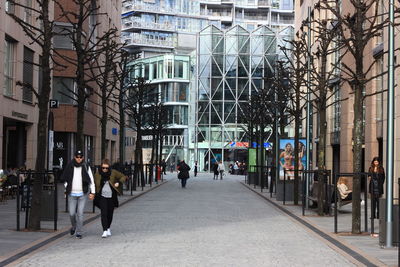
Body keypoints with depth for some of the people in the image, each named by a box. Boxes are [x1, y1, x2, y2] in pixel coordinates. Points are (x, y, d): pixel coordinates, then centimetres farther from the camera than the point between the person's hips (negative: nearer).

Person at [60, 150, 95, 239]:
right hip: (72, 194, 1)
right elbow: (64, 179, 15)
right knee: (72, 213, -1)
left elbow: (91, 180, 2)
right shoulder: (69, 167, 2)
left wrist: (92, 192, -4)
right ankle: (74, 226, 29)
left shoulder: (86, 167, 1)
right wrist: (67, 187, 3)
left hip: (83, 194, -1)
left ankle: (78, 232, 4)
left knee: (80, 213, -5)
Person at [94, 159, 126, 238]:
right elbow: (95, 184, 8)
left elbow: (123, 177, 5)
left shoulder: (113, 172, -3)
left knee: (110, 213, 10)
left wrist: (119, 183, -12)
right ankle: (105, 231, -12)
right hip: (102, 196, -1)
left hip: (111, 196, 1)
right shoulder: (97, 174, -2)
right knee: (104, 213, -12)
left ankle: (108, 228, 32)